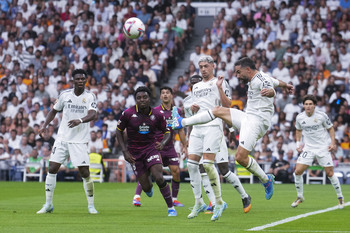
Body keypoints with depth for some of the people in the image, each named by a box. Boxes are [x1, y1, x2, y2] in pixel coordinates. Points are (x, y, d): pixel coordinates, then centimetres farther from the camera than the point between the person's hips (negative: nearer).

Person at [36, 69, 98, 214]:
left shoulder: (90, 96, -4)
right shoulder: (65, 95, 4)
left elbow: (92, 115, -19)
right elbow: (54, 111, 17)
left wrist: (80, 120, -37)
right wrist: (45, 125, 4)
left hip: (80, 141, -2)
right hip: (62, 138, 3)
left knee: (85, 172, -7)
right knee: (52, 169, -3)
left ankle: (91, 206, 9)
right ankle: (48, 205, 8)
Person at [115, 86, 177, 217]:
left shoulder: (157, 115, -7)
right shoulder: (128, 114, -11)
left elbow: (167, 132, 6)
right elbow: (119, 131, 2)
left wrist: (162, 143, -16)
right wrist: (125, 151, -5)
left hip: (151, 148, 0)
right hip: (134, 153, 0)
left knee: (159, 178, -22)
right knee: (146, 187, -4)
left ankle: (171, 207, -5)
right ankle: (148, 186, 39)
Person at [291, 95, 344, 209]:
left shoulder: (321, 116, -11)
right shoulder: (299, 117, -3)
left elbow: (330, 128, 2)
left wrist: (333, 143, -7)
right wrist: (298, 143, 7)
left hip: (323, 148, -2)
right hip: (308, 148, 2)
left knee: (330, 173, -3)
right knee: (297, 171, -9)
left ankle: (340, 197, 16)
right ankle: (300, 197, 10)